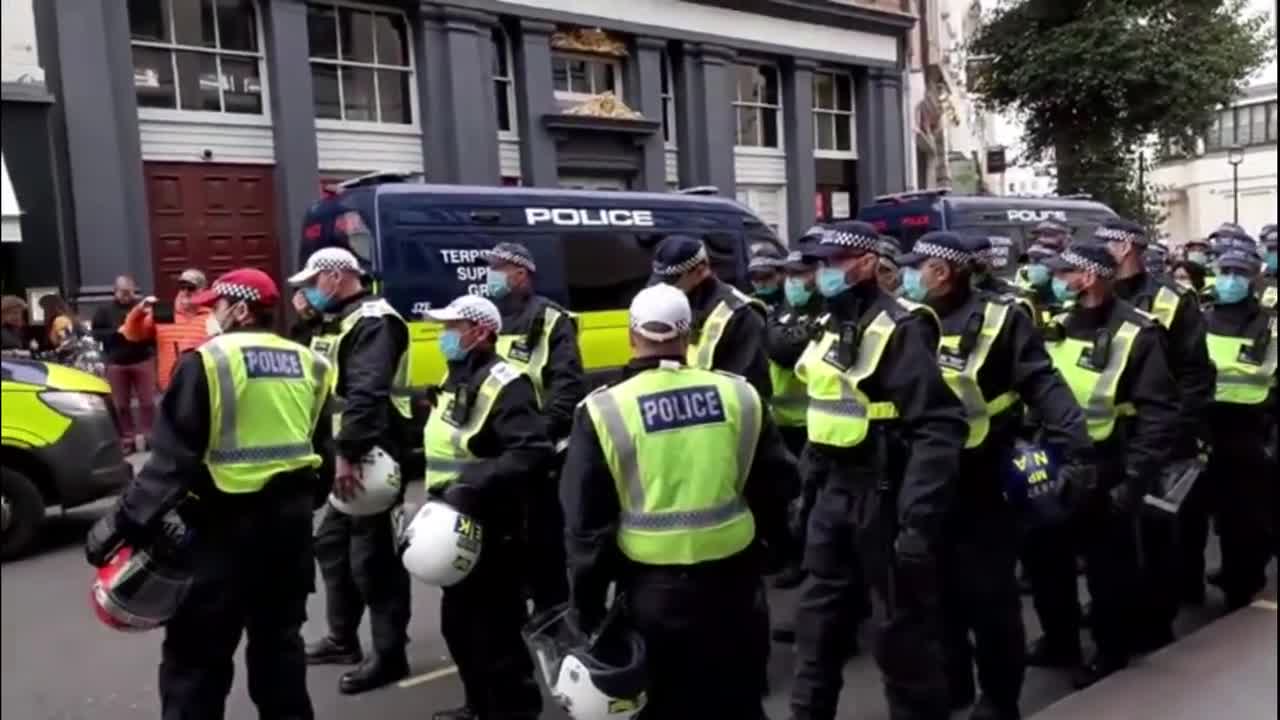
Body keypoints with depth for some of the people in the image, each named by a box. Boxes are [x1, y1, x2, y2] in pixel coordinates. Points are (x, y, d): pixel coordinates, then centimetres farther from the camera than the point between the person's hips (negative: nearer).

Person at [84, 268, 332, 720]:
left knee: (197, 649, 4)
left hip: (229, 519, -6)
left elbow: (172, 457, -15)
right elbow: (323, 446, 15)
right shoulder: (308, 364, 9)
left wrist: (125, 521, -11)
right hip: (292, 514, 6)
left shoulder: (208, 362, -10)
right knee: (279, 635, 18)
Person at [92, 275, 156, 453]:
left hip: (143, 360, -1)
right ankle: (127, 438, 16)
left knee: (147, 402, 1)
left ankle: (147, 436, 12)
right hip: (116, 363, 1)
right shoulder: (105, 310, 4)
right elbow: (95, 333, 1)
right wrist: (116, 332, -13)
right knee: (121, 405, 7)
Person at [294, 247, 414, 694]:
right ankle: (342, 639, 34)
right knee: (332, 544, 19)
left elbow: (367, 395, -28)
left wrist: (347, 453, -34)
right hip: (341, 455, 11)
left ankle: (389, 656, 5)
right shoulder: (336, 323, 19)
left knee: (372, 556, -5)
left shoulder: (373, 322, -15)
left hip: (368, 457, -11)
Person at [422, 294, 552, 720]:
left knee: (495, 630, -5)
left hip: (491, 530, -10)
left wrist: (474, 487, -33)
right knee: (457, 622, 20)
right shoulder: (456, 379, 15)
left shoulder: (503, 384, -18)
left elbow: (532, 452, -29)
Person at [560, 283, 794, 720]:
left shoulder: (604, 411, -10)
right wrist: (771, 546, 22)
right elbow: (772, 484, 5)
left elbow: (586, 516, -8)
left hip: (652, 585, -2)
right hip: (729, 574, 3)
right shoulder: (737, 395, -2)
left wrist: (587, 601, 2)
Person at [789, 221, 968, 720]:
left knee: (903, 621, 6)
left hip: (884, 493, -8)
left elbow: (939, 426, -22)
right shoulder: (830, 325, 10)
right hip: (836, 489, 8)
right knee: (820, 613, 17)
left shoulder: (899, 329, -16)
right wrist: (808, 479, 18)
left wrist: (919, 518, -24)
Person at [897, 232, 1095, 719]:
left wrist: (1075, 450, -21)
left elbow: (1044, 386, -12)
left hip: (981, 483, -5)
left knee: (989, 595, 5)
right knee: (937, 591, 15)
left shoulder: (998, 318, -8)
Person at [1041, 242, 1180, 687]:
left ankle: (1112, 649, 29)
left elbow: (1159, 413, -16)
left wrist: (1134, 479, -21)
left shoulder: (1135, 333, -13)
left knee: (1108, 566, 9)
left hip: (1102, 472, -6)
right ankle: (1061, 638, 36)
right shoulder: (1054, 324, 5)